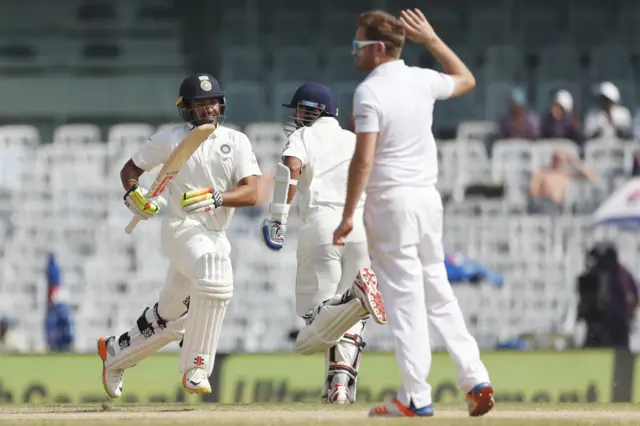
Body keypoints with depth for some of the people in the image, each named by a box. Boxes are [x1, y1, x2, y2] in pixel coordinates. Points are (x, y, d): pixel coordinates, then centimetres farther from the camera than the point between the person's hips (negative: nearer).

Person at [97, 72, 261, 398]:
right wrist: (132, 193, -12)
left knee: (170, 318, 16)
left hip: (216, 235, 5)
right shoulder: (171, 139, 0)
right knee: (215, 275, -35)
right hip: (182, 228, -5)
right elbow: (130, 169, 10)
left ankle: (115, 351, 42)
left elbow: (251, 193, -8)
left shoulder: (236, 141, 4)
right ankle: (195, 368, -32)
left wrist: (217, 197, -27)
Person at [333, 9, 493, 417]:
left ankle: (416, 397, -4)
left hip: (390, 201, -6)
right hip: (428, 197, 6)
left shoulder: (370, 92, -12)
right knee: (438, 290, 14)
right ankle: (475, 380, 9)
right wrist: (432, 39, 27)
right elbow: (466, 80, 28)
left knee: (405, 296, -5)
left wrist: (348, 216, -14)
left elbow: (363, 159, -18)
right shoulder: (422, 81, 6)